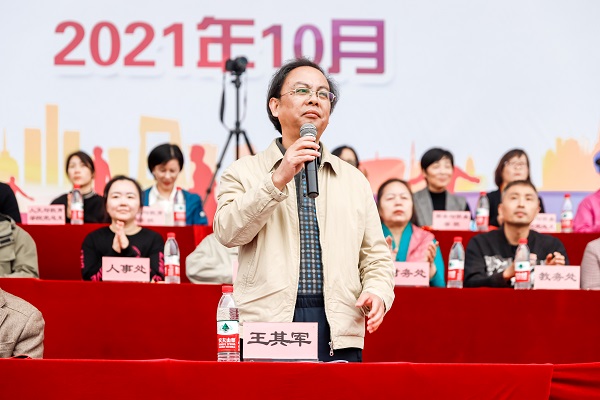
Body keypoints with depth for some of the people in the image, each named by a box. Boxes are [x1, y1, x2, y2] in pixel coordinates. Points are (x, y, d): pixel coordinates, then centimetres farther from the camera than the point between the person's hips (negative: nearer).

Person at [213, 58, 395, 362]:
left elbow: (375, 257, 17)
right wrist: (278, 180, -14)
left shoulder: (354, 180, 20)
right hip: (269, 324, -2)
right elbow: (228, 232, -7)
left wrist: (377, 292, -3)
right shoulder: (244, 172, 11)